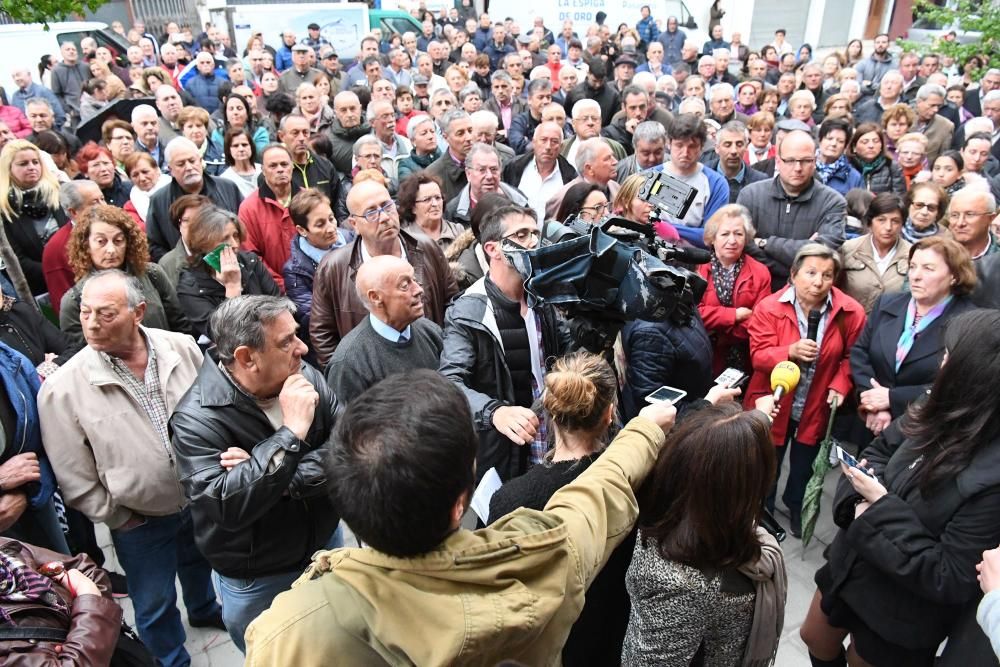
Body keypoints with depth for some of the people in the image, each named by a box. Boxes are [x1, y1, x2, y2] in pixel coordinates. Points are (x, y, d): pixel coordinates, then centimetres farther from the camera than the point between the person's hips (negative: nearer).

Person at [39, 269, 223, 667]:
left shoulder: (182, 348, -15)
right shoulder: (62, 389, -21)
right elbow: (74, 478, -12)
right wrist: (120, 520, -7)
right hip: (140, 524, -3)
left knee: (202, 566, 32)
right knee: (155, 605, 19)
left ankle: (205, 610, 63)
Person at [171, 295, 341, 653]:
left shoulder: (305, 377, -12)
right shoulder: (197, 418, -26)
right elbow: (226, 507, -36)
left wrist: (286, 478, -30)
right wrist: (293, 431, -38)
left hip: (325, 544, 4)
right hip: (256, 582, -4)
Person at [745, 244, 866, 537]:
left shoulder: (850, 312, -13)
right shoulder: (769, 307, -17)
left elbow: (852, 355, -2)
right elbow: (758, 356, -19)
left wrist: (840, 384, -16)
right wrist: (790, 352, -36)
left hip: (817, 407, 2)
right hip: (774, 404, -1)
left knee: (804, 466, 22)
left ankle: (795, 506, 51)